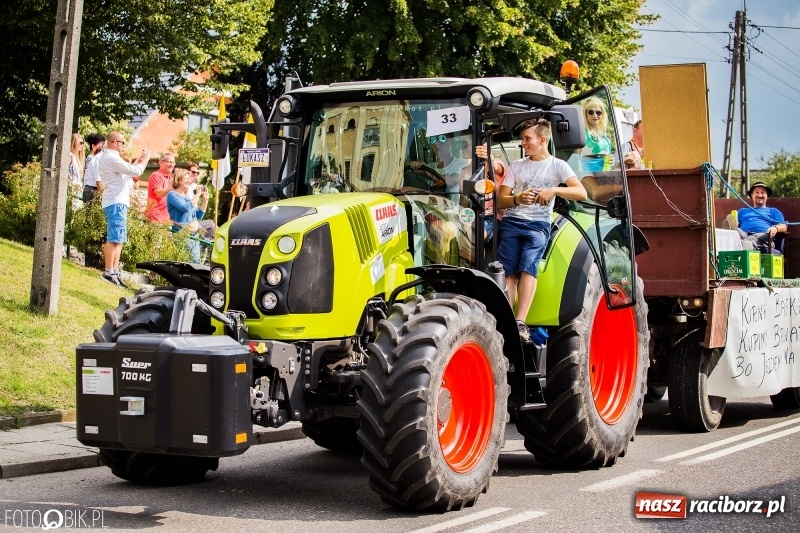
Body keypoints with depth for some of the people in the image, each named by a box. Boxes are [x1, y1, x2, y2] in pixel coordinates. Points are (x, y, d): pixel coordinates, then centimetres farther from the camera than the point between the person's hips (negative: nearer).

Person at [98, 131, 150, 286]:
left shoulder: (108, 157, 20)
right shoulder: (111, 158, -14)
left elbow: (127, 170, 23)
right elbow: (135, 171, -18)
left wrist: (138, 160, 16)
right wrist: (145, 159, -3)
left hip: (118, 202, 11)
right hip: (116, 203, -11)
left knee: (118, 239, 12)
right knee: (114, 238, -12)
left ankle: (115, 271, 14)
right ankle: (109, 272, -14)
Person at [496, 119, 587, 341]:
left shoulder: (557, 166, 9)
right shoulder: (516, 166, 19)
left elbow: (582, 193, -3)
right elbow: (500, 201, 12)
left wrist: (554, 190, -19)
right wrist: (518, 199, -10)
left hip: (538, 224, -3)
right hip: (511, 222, 3)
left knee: (528, 266, -26)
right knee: (509, 271, -16)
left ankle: (520, 323, -34)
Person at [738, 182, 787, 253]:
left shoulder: (773, 211, 33)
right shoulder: (742, 211, 39)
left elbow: (784, 226, 16)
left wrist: (775, 228, -10)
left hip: (762, 235, -1)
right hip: (744, 234, 1)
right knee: (737, 231, -40)